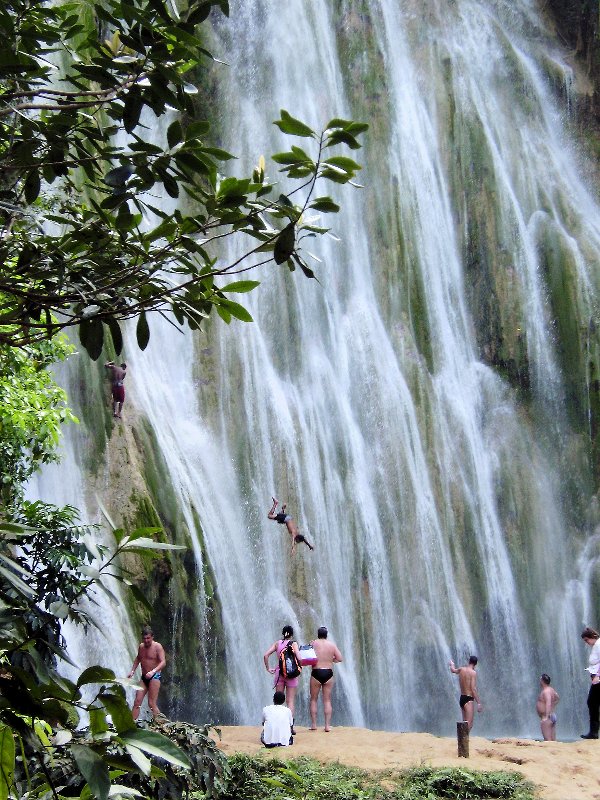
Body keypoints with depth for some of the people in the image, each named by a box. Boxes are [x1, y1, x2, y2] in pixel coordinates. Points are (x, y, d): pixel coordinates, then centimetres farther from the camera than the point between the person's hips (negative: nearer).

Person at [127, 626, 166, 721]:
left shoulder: (157, 646, -9)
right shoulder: (141, 647, 9)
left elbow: (163, 662, -19)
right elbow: (138, 659, 28)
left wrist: (153, 671, -33)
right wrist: (132, 671, 15)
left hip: (155, 676, -6)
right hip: (144, 677, 6)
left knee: (152, 704, -13)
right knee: (137, 702, 0)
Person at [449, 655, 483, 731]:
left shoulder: (461, 669, 9)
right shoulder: (473, 672, -10)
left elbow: (453, 670, 34)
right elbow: (473, 689, -17)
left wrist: (452, 664, 57)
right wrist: (479, 703, -17)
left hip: (462, 698, 8)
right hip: (468, 699, -8)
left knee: (465, 724, 17)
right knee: (469, 725, -15)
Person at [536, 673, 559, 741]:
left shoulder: (546, 691, -17)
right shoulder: (551, 689, 13)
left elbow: (548, 703, -30)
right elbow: (557, 698, 33)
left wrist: (546, 717, -37)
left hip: (548, 718, -10)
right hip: (553, 716, 10)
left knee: (547, 740, -13)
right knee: (553, 740, 9)